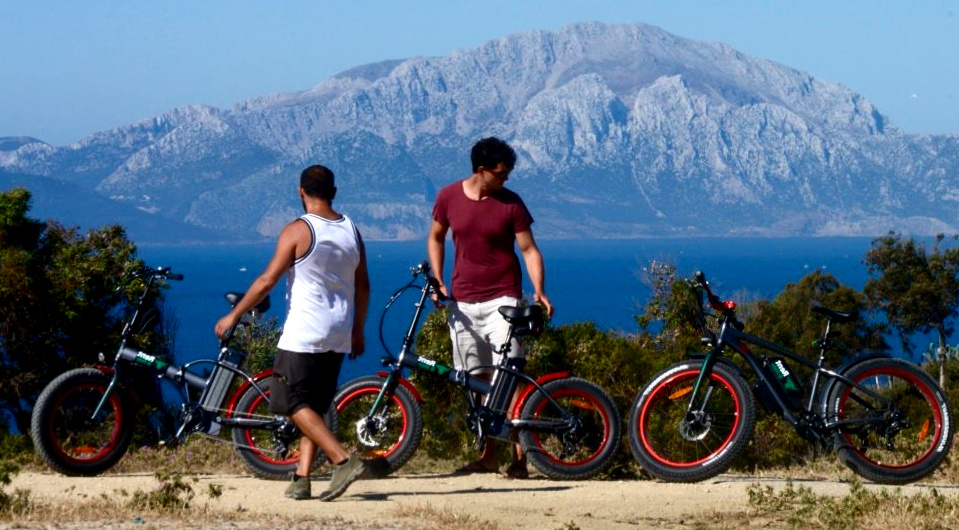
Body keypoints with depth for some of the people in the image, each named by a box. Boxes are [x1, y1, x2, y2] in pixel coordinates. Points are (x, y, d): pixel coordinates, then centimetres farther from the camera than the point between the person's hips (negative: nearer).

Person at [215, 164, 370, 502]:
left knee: (295, 404, -3)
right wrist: (357, 331, 24)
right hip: (339, 335, 7)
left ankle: (344, 461, -16)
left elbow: (267, 281, -11)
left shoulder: (297, 231, -10)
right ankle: (301, 479, 7)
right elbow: (363, 287, 13)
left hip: (303, 334, -7)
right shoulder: (351, 231, 8)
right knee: (315, 406, 12)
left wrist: (234, 315, -2)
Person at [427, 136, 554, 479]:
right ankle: (488, 455, 16)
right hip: (463, 302, 3)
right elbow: (436, 237, 16)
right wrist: (437, 281, 4)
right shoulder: (449, 197, 2)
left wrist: (539, 290, -18)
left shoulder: (511, 204, -5)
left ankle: (519, 456, -13)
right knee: (477, 380, 7)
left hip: (502, 298, -3)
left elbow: (529, 249, -4)